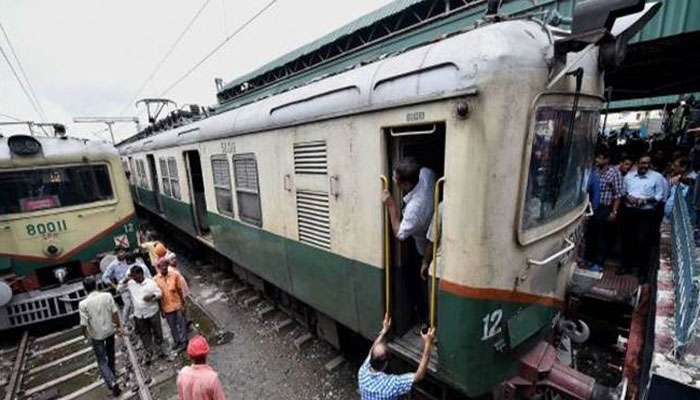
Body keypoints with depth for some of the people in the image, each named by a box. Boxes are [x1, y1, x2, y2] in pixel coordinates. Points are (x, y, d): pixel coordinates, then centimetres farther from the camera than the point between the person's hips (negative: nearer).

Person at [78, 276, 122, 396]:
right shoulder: (107, 296, -14)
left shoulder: (83, 304, -20)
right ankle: (112, 372, 46)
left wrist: (86, 335, 4)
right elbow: (115, 312, -8)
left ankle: (112, 382, -3)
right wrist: (118, 326, 7)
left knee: (102, 361, 9)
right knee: (110, 353, 27)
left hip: (96, 335, -3)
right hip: (110, 330, 3)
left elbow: (84, 323, -16)